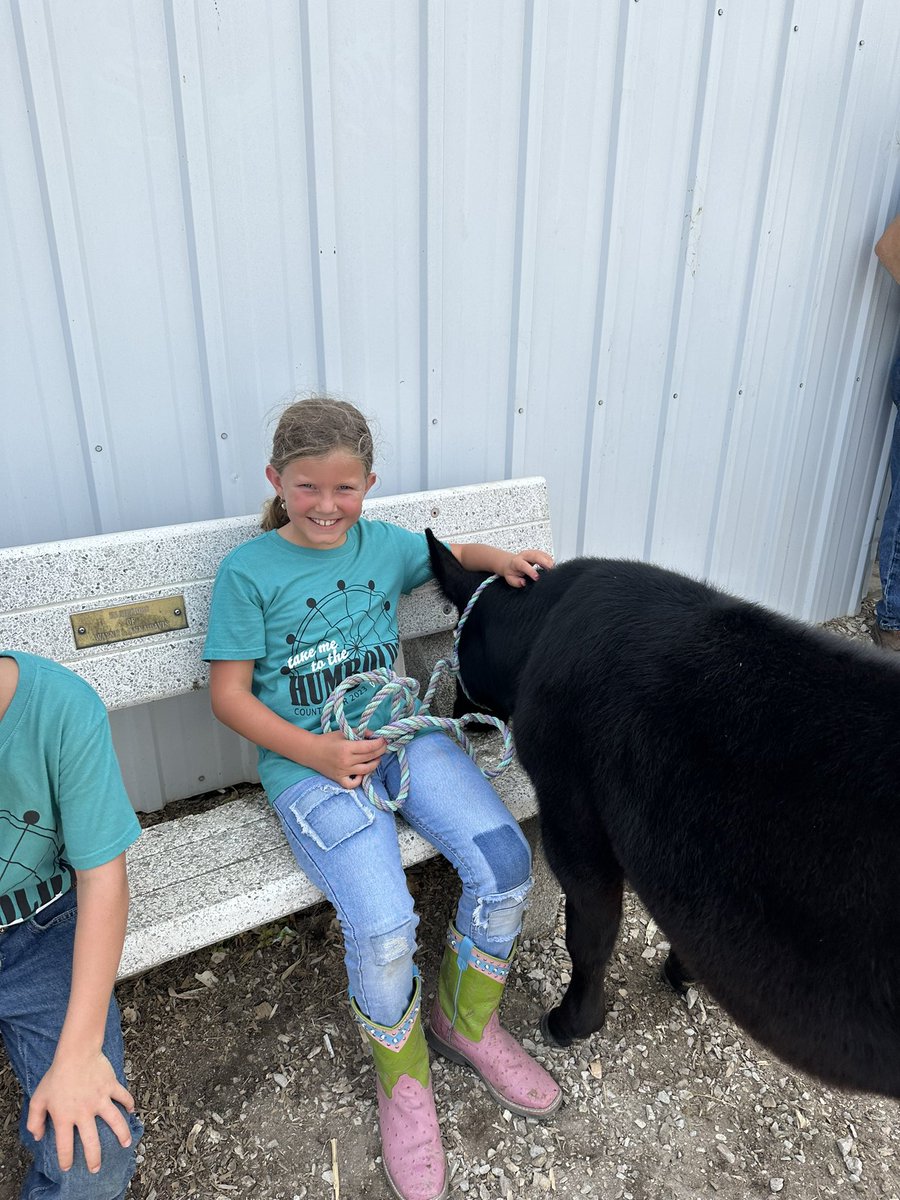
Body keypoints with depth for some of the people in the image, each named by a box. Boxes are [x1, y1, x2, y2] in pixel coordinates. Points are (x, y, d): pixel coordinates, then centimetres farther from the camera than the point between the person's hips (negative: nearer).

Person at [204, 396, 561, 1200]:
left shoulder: (384, 543, 7)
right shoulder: (249, 571, -4)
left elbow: (459, 554, 26)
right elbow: (229, 693, -3)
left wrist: (505, 561, 3)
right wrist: (318, 753, -14)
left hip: (405, 734, 4)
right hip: (309, 762, -4)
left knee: (506, 866, -15)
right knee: (383, 927, -24)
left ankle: (467, 1023, 17)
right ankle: (403, 1078, 13)